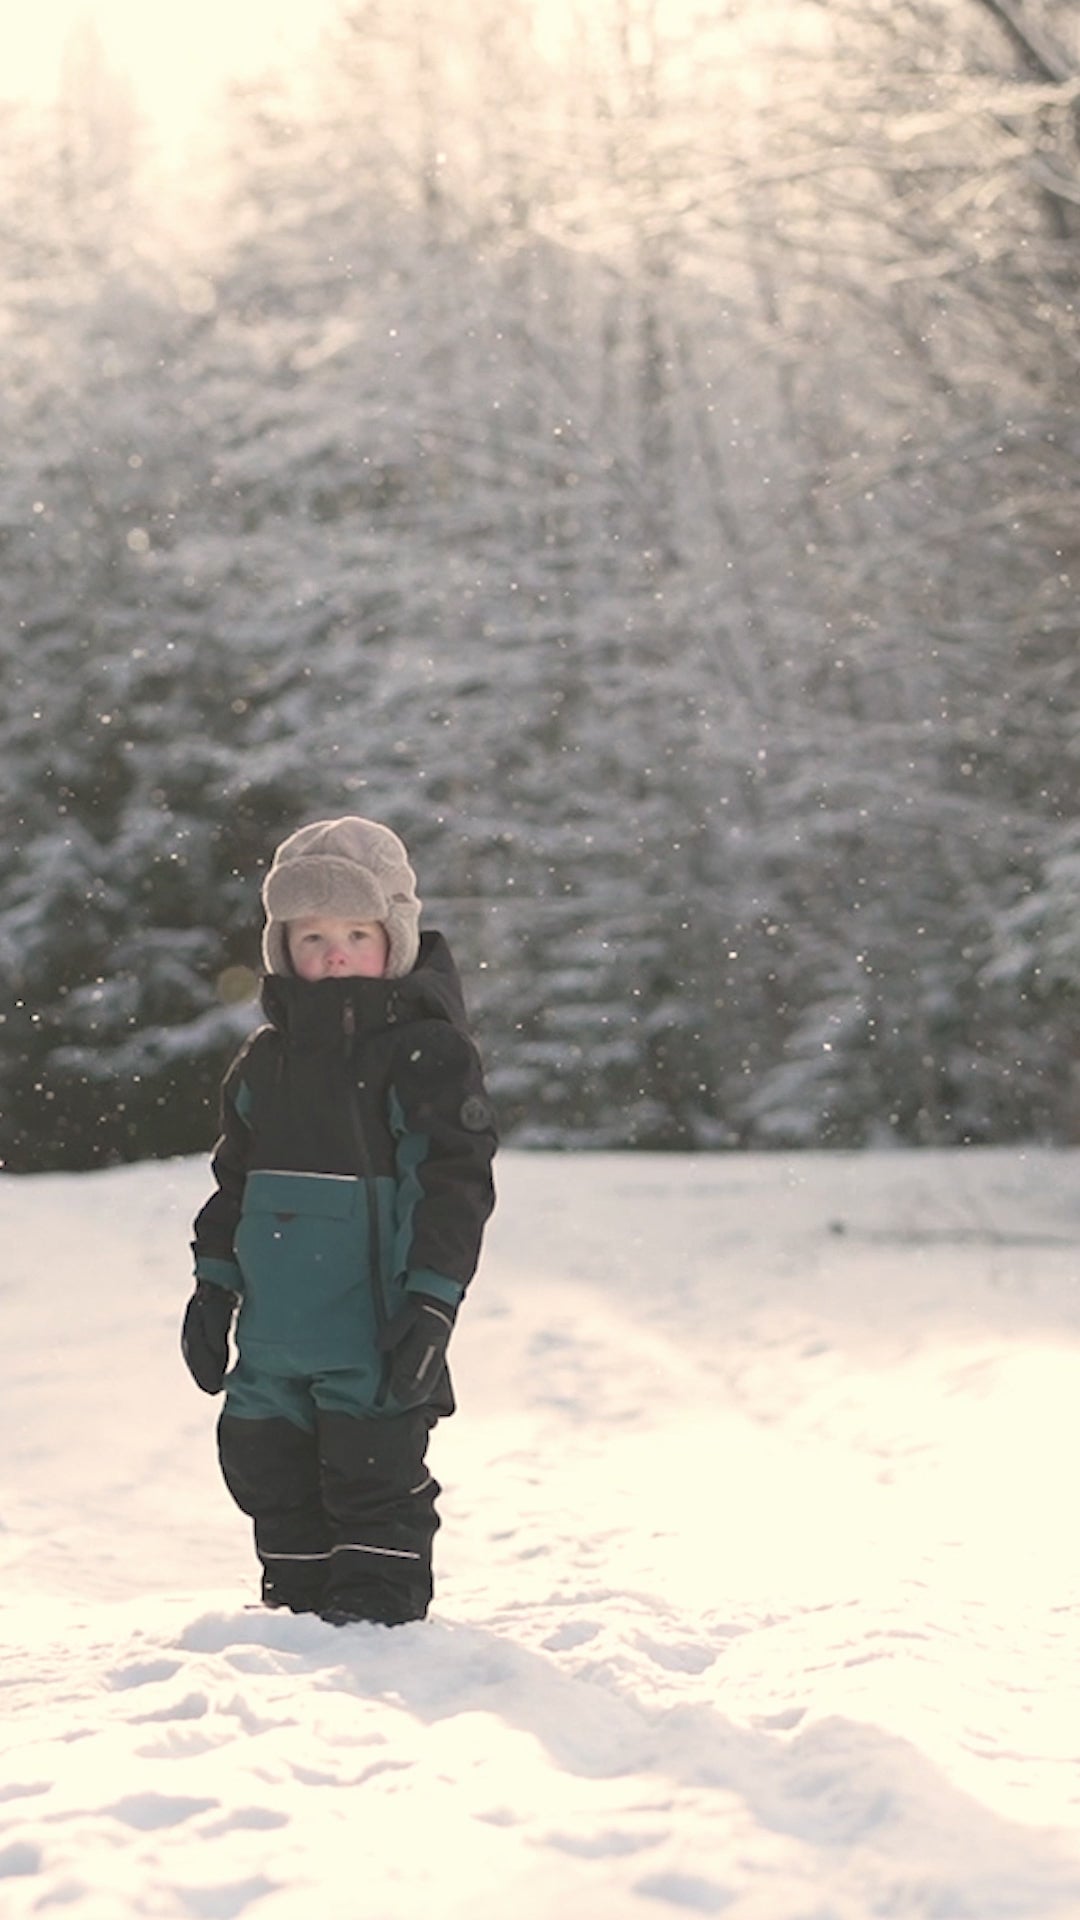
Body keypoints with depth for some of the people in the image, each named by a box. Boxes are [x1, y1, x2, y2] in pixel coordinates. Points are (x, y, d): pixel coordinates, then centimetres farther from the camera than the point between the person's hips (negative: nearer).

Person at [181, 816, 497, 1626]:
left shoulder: (426, 1050, -8)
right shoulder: (267, 1058, 10)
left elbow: (455, 1182, -11)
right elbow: (236, 1178, 20)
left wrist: (431, 1301, -16)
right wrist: (215, 1282, 17)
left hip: (374, 1331, -7)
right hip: (275, 1331, 7)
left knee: (374, 1476, -2)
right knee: (272, 1476, 14)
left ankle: (378, 1608, 8)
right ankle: (298, 1606, 27)